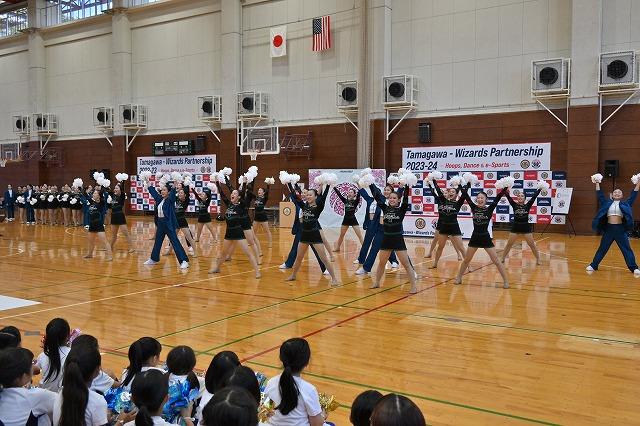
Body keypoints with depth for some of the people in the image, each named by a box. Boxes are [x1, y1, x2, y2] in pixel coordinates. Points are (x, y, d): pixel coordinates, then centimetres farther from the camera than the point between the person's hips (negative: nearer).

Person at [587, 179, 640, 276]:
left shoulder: (625, 204, 8)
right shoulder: (607, 203, 9)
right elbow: (600, 195, 11)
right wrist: (597, 183, 12)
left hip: (621, 229, -1)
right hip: (608, 228, 1)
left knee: (626, 249, 2)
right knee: (602, 248, 9)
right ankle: (593, 265, 15)